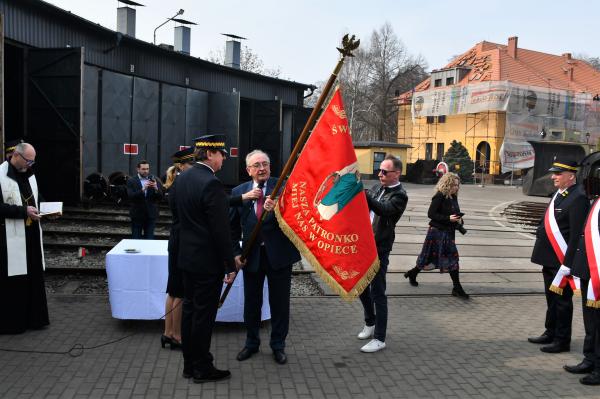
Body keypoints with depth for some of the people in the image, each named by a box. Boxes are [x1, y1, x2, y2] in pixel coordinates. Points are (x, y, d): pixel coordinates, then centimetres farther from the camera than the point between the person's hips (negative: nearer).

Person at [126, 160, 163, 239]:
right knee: (135, 240, 7)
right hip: (137, 215, -1)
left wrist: (156, 188, -23)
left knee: (150, 239, 5)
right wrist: (143, 189, -28)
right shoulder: (131, 181, -2)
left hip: (151, 215, 1)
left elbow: (160, 197, -3)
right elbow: (131, 196, -14)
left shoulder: (154, 180, 3)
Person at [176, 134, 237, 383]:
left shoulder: (183, 177, 6)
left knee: (190, 310, 15)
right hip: (208, 261, -9)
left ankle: (189, 365, 27)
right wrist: (230, 265, -14)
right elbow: (221, 229, -21)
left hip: (187, 256, 9)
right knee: (204, 314, 3)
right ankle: (202, 369, 15)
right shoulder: (211, 183, -21)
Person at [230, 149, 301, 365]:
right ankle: (252, 342, 35)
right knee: (251, 302, 15)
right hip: (252, 255, 2)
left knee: (280, 302, 9)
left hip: (279, 254, -2)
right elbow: (233, 226, 7)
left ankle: (278, 345, 27)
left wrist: (276, 208, -35)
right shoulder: (239, 192, 2)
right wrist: (236, 252, -1)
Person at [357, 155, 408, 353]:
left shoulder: (399, 195, -12)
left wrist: (362, 193, -42)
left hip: (379, 249, -8)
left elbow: (383, 209, -30)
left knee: (378, 293, -2)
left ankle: (379, 338, 9)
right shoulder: (378, 187, 10)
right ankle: (370, 324, 39)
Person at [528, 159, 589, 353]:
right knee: (551, 297, 19)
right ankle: (550, 333, 33)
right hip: (550, 259, 9)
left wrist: (567, 263, -21)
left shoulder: (578, 198, -17)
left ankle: (562, 341, 15)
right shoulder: (559, 194, 11)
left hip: (562, 261, -9)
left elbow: (577, 234, -21)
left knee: (562, 300, 3)